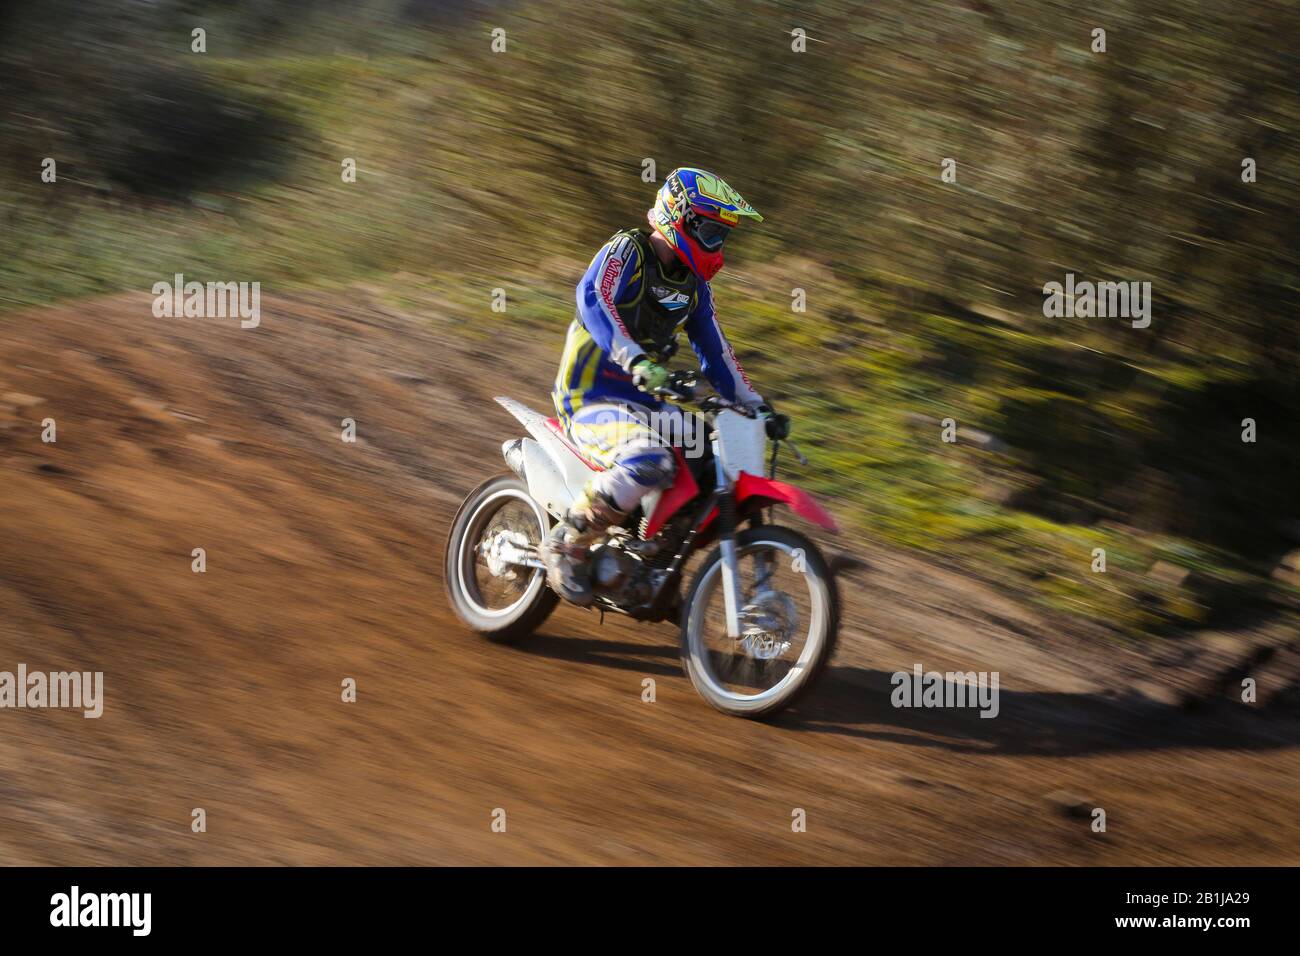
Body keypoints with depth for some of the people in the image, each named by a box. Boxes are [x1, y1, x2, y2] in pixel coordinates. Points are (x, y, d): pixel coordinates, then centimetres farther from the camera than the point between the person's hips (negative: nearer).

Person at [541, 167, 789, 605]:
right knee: (650, 462, -37)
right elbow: (593, 300, -31)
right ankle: (566, 543, -17)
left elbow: (715, 351, 20)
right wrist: (636, 361, -46)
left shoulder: (694, 284, 14)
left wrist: (756, 407, 7)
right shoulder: (626, 251, -11)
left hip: (644, 404, 9)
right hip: (590, 402, -9)